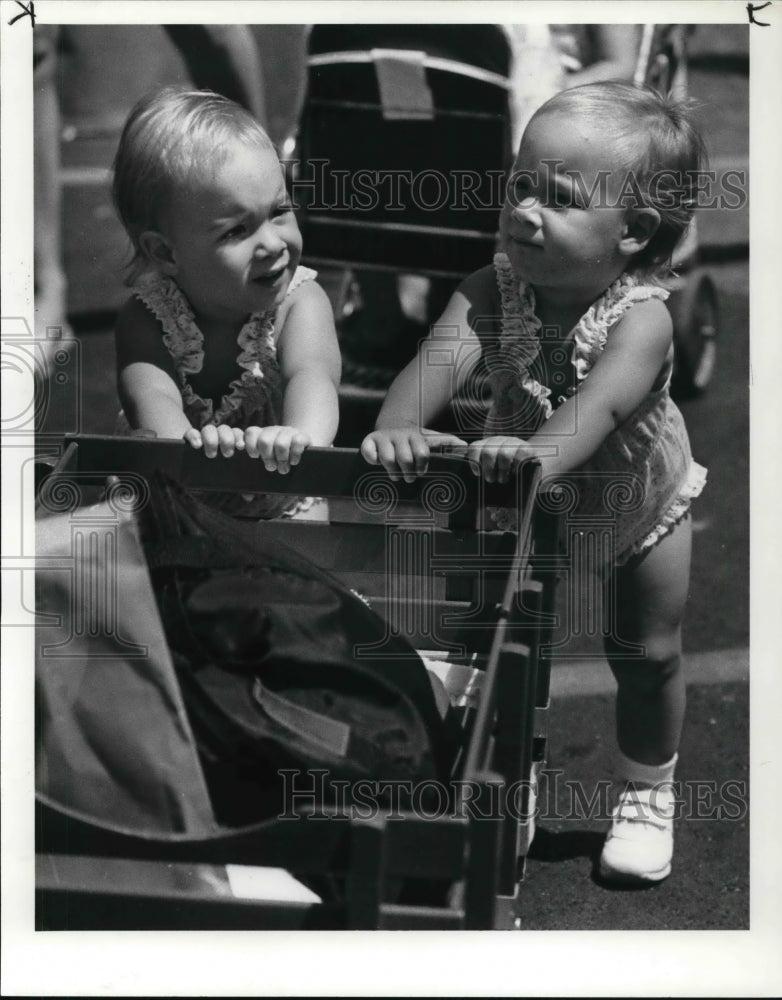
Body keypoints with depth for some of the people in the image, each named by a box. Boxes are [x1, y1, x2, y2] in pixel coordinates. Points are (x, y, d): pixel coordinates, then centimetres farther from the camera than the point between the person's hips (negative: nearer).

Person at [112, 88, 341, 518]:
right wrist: (183, 442, -54)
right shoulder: (145, 318, -10)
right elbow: (151, 394, -29)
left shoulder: (300, 303, -10)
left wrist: (304, 436, -55)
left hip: (290, 510, 1)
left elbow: (312, 373, -31)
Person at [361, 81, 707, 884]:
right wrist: (397, 426, -66)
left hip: (637, 506, -2)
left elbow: (599, 403, -56)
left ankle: (645, 793, 37)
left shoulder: (641, 317, -38)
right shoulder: (493, 290, -28)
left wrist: (536, 453, -77)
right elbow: (445, 352, -45)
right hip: (526, 509, 3)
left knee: (646, 654, 11)